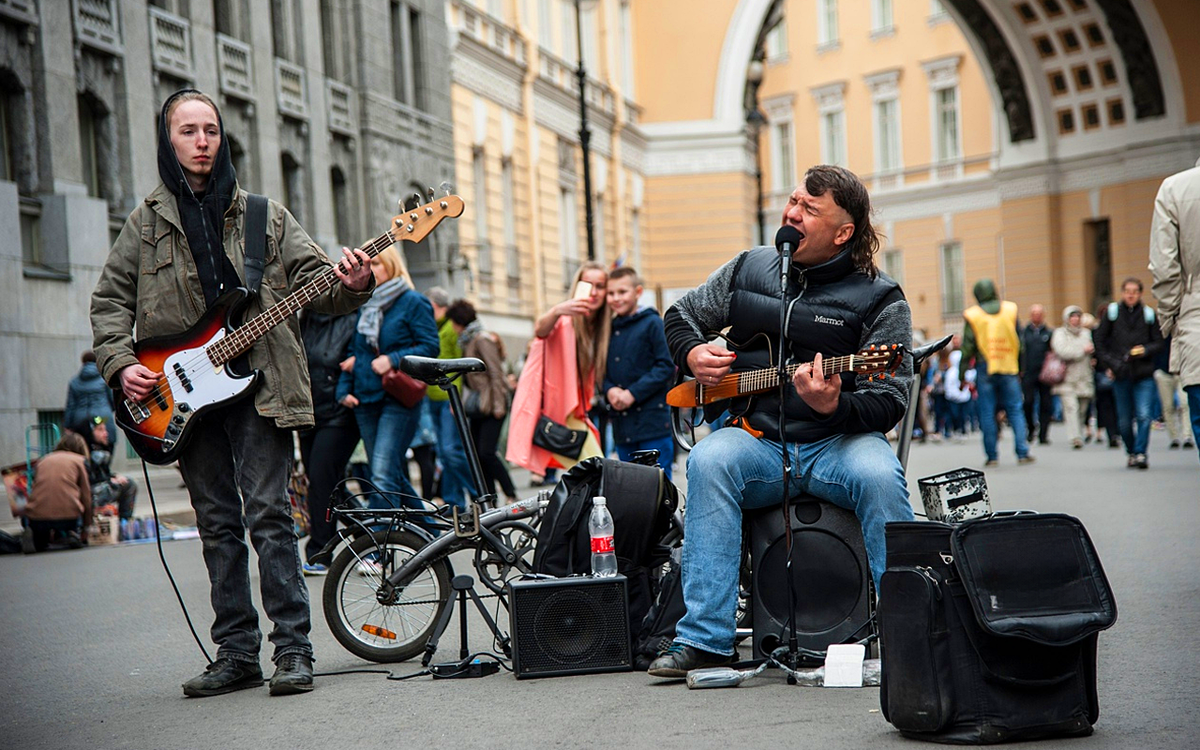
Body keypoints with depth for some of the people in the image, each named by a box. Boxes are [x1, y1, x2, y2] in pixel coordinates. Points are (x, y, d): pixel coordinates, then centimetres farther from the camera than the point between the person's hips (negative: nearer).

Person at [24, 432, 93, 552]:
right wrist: (87, 525, 27)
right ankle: (72, 534, 0)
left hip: (37, 517, 3)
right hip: (69, 514, -3)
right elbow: (86, 495, 15)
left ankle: (40, 541, 8)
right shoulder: (80, 460, 15)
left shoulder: (43, 460, 24)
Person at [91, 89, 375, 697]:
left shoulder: (264, 215, 9)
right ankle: (237, 653, 11)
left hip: (258, 382, -2)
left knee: (268, 513, -9)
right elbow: (109, 301, 12)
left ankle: (293, 649, -5)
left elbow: (313, 280, 4)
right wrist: (120, 364, -3)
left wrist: (350, 286, -18)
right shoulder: (145, 223, 11)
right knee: (218, 524, 6)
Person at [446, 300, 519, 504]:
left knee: (486, 453, -13)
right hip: (478, 405, 9)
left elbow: (495, 372, -15)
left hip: (491, 404, -9)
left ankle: (511, 494, -5)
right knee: (478, 453, 4)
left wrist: (498, 405, -19)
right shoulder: (468, 341, 17)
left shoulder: (482, 339, -10)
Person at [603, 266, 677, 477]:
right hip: (621, 424, 6)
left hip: (652, 421, -6)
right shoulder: (610, 329, 13)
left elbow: (666, 367, -10)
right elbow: (603, 370, 16)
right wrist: (609, 390, -6)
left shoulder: (652, 323, -4)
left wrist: (633, 393, -15)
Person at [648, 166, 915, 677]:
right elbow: (680, 316, 25)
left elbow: (890, 402, -8)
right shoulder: (749, 269, 10)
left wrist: (834, 407, -29)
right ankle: (704, 640, -29)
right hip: (757, 440, 2)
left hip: (838, 442, -2)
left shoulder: (879, 299, -2)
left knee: (877, 473, -35)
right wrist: (693, 354, 2)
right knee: (709, 460, -30)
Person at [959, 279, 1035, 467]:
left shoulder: (973, 316, -1)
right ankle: (1022, 453, -3)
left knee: (987, 413, 4)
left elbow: (967, 347, -1)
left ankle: (992, 455, 4)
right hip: (1009, 370, 2)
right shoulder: (1010, 311, 5)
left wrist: (962, 373, 5)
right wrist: (1021, 368, 15)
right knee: (1015, 410, 4)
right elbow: (1020, 342, 8)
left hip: (985, 369, -1)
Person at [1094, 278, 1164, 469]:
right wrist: (1108, 364, 1)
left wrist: (1145, 350, -10)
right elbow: (1099, 340, 8)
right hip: (1121, 374, 1)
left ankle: (1140, 453, -8)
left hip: (1144, 374, -1)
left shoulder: (1149, 314, 5)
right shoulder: (1112, 312, 4)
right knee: (1124, 420, 6)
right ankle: (1130, 452, 23)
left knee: (1144, 415, -12)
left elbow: (1158, 342, 9)